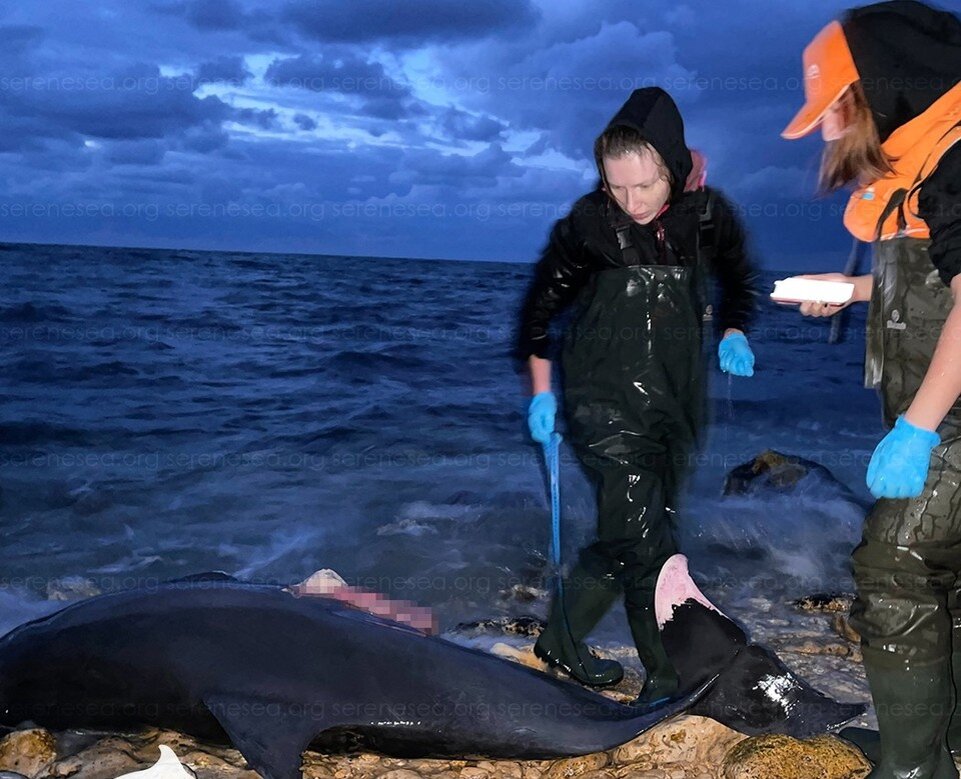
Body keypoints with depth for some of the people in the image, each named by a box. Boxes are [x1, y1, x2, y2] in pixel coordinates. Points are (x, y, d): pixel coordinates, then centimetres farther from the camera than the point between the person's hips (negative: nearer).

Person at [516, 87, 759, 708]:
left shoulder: (708, 215, -3)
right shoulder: (588, 224, -10)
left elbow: (739, 280, 16)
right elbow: (541, 306, 2)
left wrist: (735, 332, -3)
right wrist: (541, 392, 3)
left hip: (676, 400, 4)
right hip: (605, 401, -4)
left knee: (632, 535, 9)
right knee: (642, 536, -13)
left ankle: (563, 639, 27)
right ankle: (670, 674, 1)